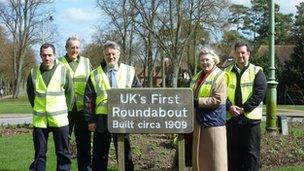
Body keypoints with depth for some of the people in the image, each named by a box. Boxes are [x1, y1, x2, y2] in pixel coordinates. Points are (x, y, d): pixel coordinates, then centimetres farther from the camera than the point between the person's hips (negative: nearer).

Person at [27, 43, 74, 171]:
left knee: (63, 153, 5)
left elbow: (70, 93, 5)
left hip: (59, 120, -1)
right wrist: (37, 108, 12)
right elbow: (30, 93, 16)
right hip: (39, 120, 2)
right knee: (39, 154, 7)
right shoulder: (33, 73, 3)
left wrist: (65, 110, 6)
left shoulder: (64, 71, -2)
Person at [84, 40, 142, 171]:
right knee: (100, 156, 7)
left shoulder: (129, 71, 5)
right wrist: (90, 120, -2)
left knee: (125, 154, 8)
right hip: (102, 119, 0)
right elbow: (88, 99, 4)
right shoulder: (95, 75, 5)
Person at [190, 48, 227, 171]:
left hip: (213, 119, -8)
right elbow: (193, 94, 25)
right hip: (198, 119, 8)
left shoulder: (220, 76, -10)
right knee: (200, 153, 12)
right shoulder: (197, 76, 15)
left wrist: (197, 102, -17)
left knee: (215, 155, -2)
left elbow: (218, 100, -19)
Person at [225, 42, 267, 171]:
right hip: (231, 117, 3)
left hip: (250, 117, -3)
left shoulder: (257, 71, 2)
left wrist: (244, 108, -14)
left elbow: (260, 93, -8)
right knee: (233, 151, 9)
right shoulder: (227, 72, 11)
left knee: (251, 151, 2)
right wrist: (229, 107, -13)